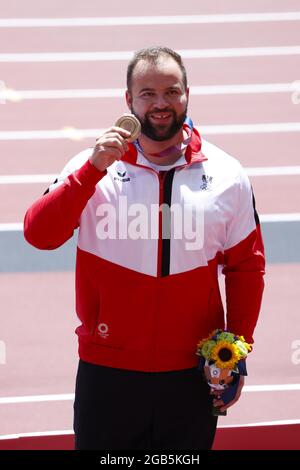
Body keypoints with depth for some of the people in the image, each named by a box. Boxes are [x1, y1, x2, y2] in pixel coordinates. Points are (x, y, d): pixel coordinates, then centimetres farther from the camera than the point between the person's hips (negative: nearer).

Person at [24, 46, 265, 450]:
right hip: (107, 372, -1)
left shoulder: (226, 175, 2)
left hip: (192, 375, 1)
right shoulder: (94, 167, -2)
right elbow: (38, 235, -14)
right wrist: (94, 169, -23)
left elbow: (247, 267, 8)